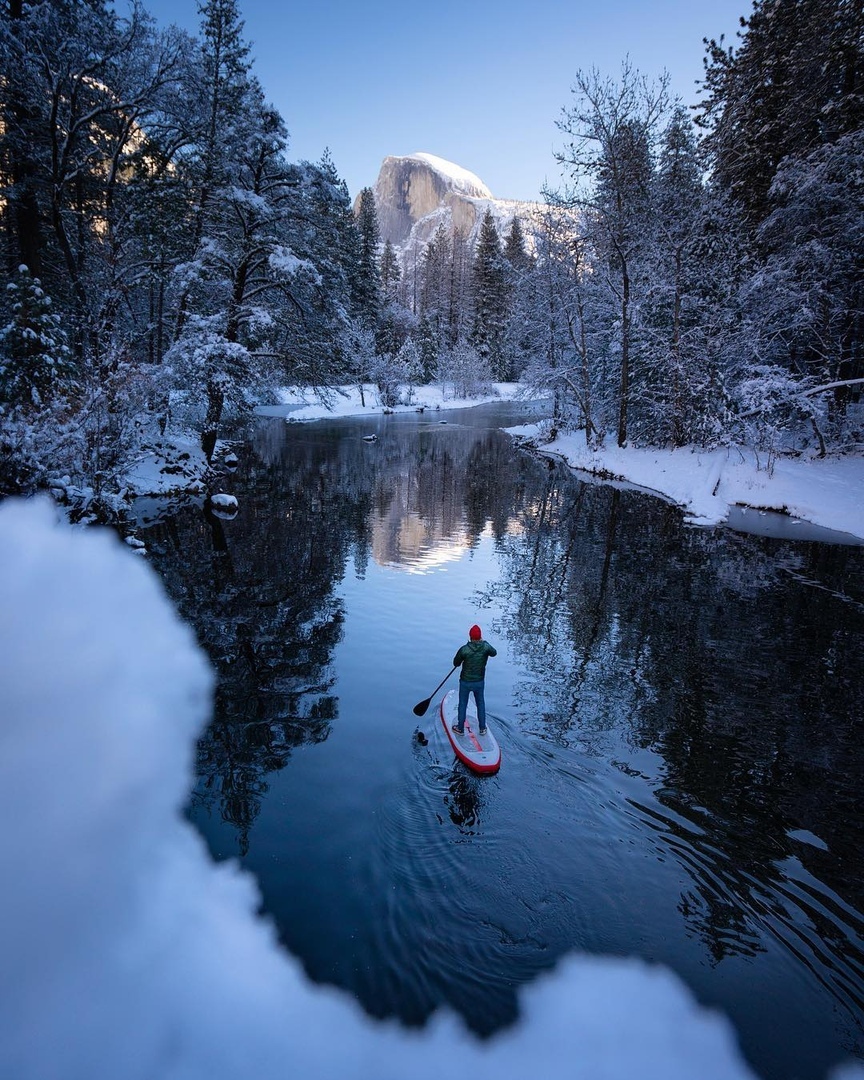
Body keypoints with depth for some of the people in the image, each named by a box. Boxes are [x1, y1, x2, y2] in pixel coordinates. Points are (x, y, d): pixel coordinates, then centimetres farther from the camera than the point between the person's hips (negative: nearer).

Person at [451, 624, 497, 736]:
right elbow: (494, 653, 6)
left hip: (465, 682, -2)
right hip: (480, 682, 2)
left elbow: (456, 663, -9)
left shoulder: (464, 649, -23)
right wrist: (484, 642, 14)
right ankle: (482, 728, 32)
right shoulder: (486, 647, -17)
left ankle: (460, 728, 30)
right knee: (481, 704, 21)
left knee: (462, 705, 16)